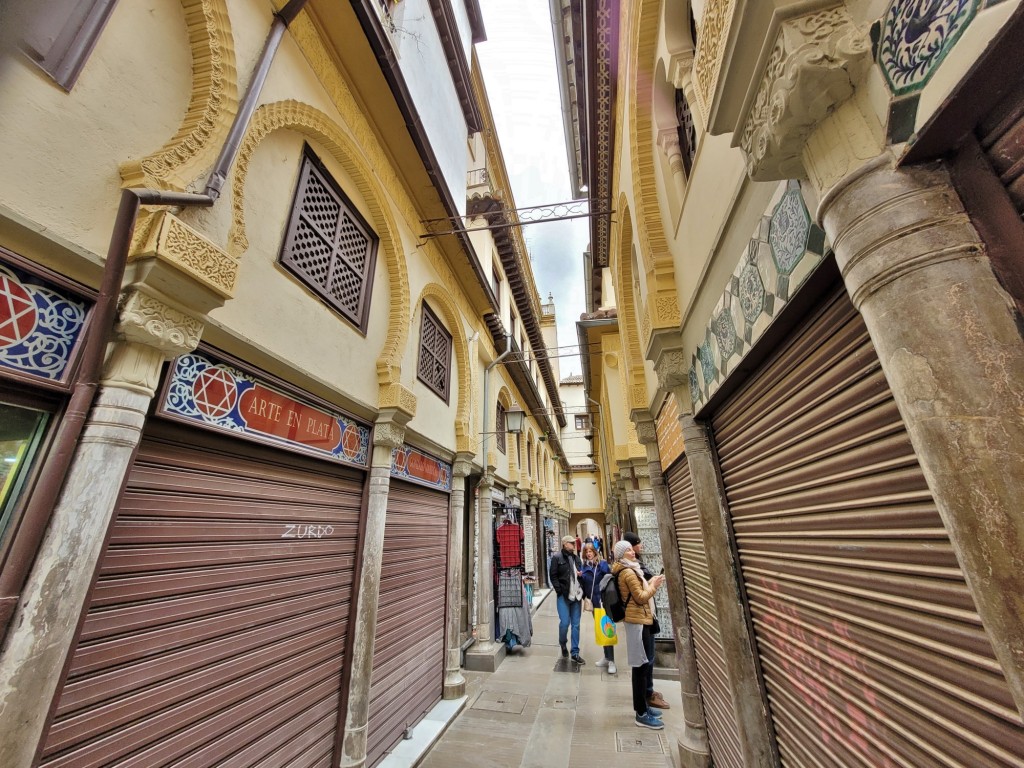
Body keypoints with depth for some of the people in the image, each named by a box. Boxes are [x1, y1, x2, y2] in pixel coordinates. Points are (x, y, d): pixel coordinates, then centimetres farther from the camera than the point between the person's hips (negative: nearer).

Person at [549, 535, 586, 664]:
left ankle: (575, 653, 19)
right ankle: (563, 644, 24)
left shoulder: (576, 557, 12)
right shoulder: (557, 557, -7)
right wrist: (559, 590, -14)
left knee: (576, 624, 8)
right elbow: (553, 575, -9)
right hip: (563, 595, -5)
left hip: (576, 595, 5)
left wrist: (581, 575, 0)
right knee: (564, 622, -6)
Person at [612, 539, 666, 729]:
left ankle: (642, 705, 30)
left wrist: (649, 584, 8)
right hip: (638, 621, -10)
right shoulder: (628, 573, -19)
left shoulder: (627, 571, 13)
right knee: (641, 666, -2)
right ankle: (642, 714, 8)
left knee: (640, 665, 18)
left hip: (637, 619, 10)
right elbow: (641, 598, -18)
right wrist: (653, 586, -6)